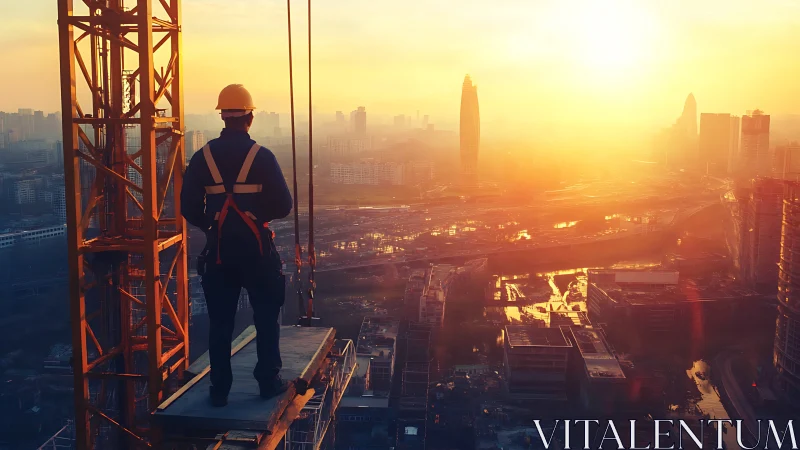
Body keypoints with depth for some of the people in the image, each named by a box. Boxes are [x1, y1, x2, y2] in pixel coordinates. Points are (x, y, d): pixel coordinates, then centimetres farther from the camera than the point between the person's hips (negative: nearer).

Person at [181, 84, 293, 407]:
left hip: (218, 251, 2)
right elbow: (283, 206, -9)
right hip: (256, 249, -2)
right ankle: (269, 381, 19)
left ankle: (220, 390, 14)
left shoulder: (202, 158, -2)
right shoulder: (262, 157, -9)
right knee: (266, 317, 13)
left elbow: (188, 208, -1)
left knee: (220, 322, 10)